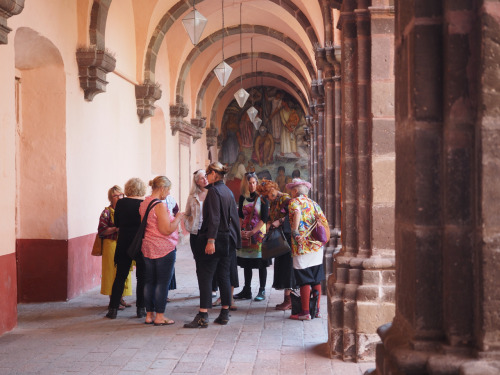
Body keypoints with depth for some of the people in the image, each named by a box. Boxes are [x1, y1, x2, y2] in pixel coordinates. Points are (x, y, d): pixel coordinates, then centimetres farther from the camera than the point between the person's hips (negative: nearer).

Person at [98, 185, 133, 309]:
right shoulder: (107, 212, -6)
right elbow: (101, 231, -12)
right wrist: (116, 228, -20)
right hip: (111, 245, -6)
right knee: (112, 272, -3)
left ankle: (120, 298, 18)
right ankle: (112, 301, 3)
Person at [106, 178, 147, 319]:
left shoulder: (121, 203, -4)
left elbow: (117, 223, 6)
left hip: (124, 243, 1)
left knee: (120, 276, 9)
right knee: (142, 277, 9)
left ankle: (113, 309, 8)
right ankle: (141, 309, 10)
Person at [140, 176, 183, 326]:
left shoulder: (144, 204, 10)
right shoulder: (160, 205, -17)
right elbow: (167, 230, -20)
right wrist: (178, 218, -5)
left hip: (147, 248, 8)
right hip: (164, 249, -8)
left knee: (149, 281, 12)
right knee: (162, 283, -1)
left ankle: (149, 315, 17)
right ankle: (159, 316, 3)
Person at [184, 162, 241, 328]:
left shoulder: (213, 191, -12)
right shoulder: (228, 192, 13)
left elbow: (213, 218, -20)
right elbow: (233, 216, 16)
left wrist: (210, 240, -22)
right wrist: (235, 238, 20)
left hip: (214, 239, -8)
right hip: (227, 240, 8)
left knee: (205, 277, -6)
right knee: (223, 277, 12)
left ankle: (203, 316, -9)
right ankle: (224, 314, 15)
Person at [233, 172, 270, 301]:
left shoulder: (262, 198, -5)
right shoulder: (243, 198, 8)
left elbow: (264, 218, -9)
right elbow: (240, 216, 9)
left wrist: (252, 232, -15)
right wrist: (241, 231, -5)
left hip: (259, 233, -4)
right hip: (245, 234, 4)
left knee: (261, 264, -1)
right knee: (246, 264, 7)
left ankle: (262, 291, 4)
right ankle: (246, 291, 14)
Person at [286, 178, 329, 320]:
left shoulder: (295, 201, -4)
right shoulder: (314, 203, 15)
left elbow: (297, 213, -27)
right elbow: (324, 222, 10)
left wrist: (295, 231, -20)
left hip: (302, 247, -6)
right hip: (317, 247, 6)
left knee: (304, 281, -2)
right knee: (316, 280, 12)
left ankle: (305, 312, 1)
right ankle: (316, 310, 17)